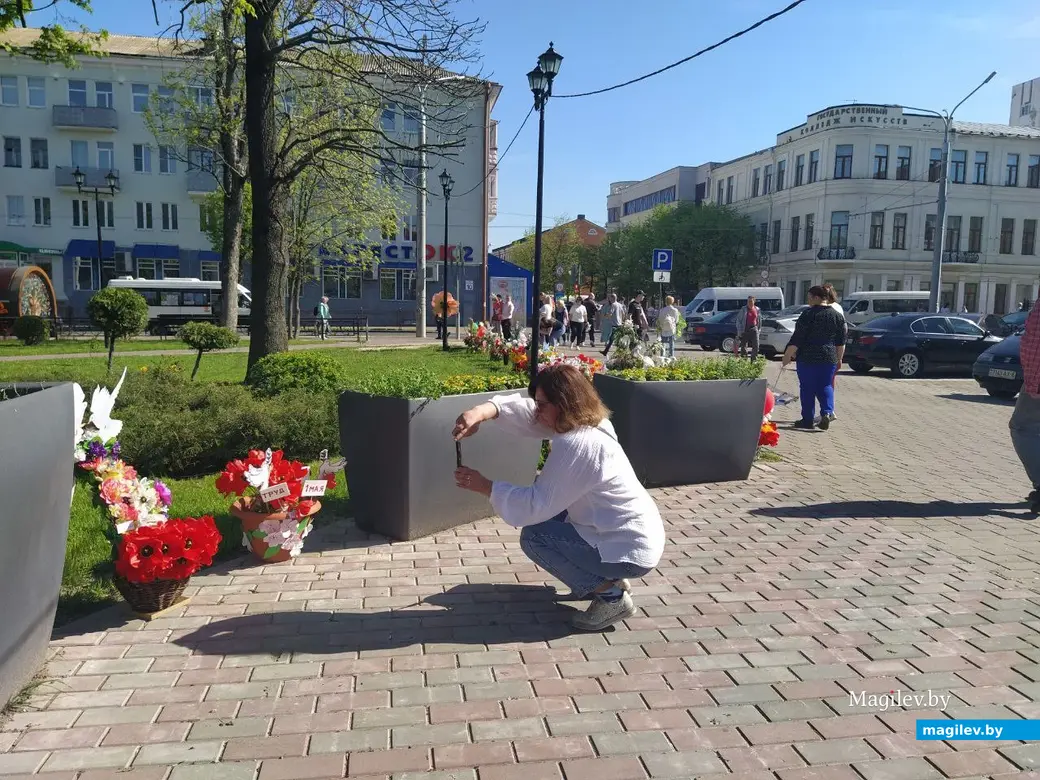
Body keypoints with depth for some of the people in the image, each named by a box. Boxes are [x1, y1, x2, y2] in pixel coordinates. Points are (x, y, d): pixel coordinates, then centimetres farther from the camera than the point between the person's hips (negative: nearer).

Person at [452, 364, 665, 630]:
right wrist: (482, 411, -21)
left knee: (533, 537, -10)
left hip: (631, 551, -9)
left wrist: (485, 486, -16)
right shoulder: (587, 422, 0)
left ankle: (611, 595, -2)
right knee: (548, 513, 15)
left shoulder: (576, 444, -27)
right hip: (635, 537, 9)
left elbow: (537, 504, -25)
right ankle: (604, 578, 19)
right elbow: (525, 411, -3)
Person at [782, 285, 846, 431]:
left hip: (808, 358, -5)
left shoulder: (809, 314, -10)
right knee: (825, 386, 14)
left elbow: (797, 338, -13)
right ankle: (827, 412, -7)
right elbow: (841, 341, 13)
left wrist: (787, 355, -8)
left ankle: (808, 420, 8)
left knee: (807, 389, 4)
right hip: (829, 358, 5)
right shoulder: (837, 316, 8)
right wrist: (839, 358, 21)